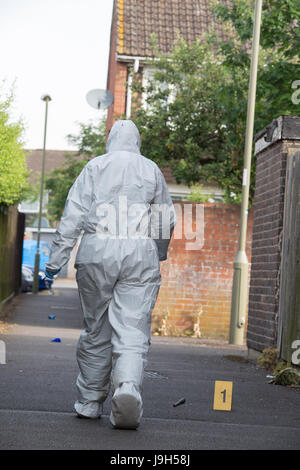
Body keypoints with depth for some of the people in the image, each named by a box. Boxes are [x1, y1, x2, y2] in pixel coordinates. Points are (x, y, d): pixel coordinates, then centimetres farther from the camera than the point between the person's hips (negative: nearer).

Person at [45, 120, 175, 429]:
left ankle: (89, 402, 18)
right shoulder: (151, 170, 12)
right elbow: (166, 221, 14)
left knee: (96, 331, 10)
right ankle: (128, 386, -31)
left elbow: (74, 215, 1)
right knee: (132, 331, -5)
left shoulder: (95, 167, 9)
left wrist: (57, 258, 0)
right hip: (140, 255, 0)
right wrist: (157, 257, 30)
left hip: (97, 253, 0)